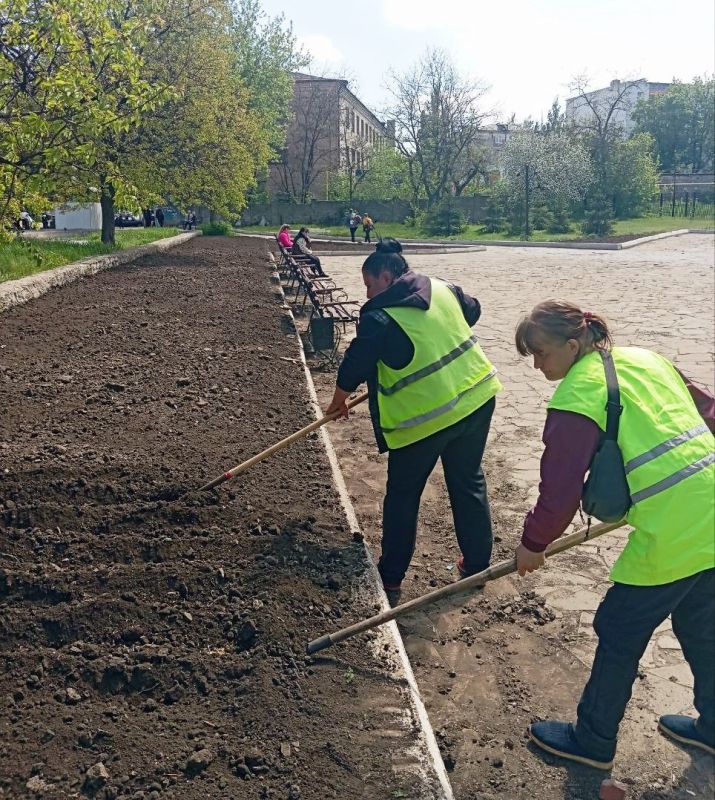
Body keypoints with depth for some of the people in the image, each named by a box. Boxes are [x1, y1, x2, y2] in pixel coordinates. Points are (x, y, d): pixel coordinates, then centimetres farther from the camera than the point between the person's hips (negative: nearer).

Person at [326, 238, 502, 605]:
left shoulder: (379, 317, -12)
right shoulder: (442, 288, 6)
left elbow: (355, 365, -4)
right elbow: (473, 310, 24)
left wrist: (339, 400, 14)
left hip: (424, 416, -6)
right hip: (476, 396, 6)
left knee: (402, 495, 11)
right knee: (469, 484, 19)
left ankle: (389, 580, 20)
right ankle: (477, 565, 30)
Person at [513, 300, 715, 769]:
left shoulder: (577, 396, -13)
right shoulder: (646, 358, 10)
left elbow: (560, 493, -12)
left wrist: (533, 544, 3)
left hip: (673, 534, -8)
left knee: (619, 635, 11)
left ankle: (593, 742, 30)